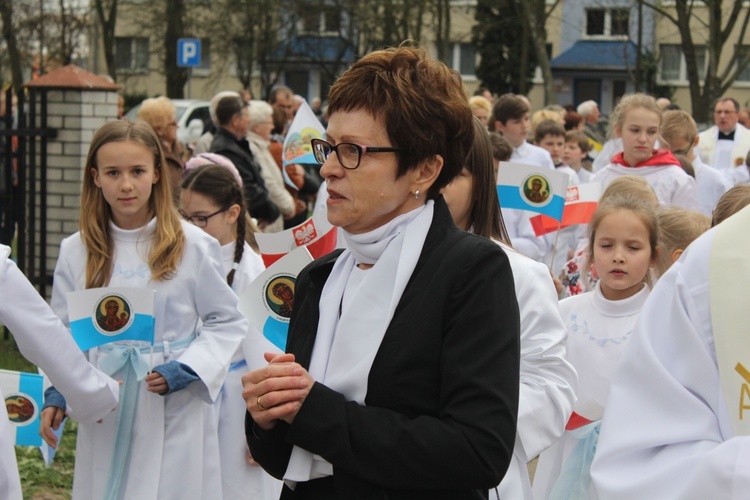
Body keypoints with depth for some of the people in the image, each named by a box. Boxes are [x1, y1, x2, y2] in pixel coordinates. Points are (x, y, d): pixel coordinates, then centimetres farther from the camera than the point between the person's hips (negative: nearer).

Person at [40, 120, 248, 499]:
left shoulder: (193, 245, -3)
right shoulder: (76, 252, 4)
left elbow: (227, 322, 2)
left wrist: (185, 370, -12)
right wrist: (57, 391, -8)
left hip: (174, 415, -2)